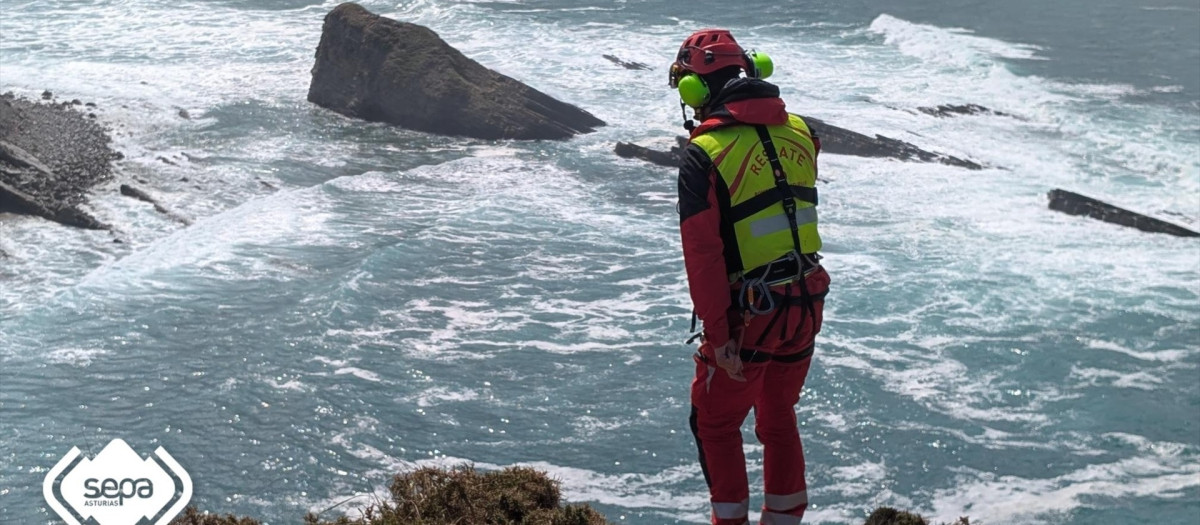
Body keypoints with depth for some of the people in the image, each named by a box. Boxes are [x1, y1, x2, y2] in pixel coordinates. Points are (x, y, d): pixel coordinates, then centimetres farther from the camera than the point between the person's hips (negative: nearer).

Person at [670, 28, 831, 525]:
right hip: (806, 304, 6)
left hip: (750, 315, -6)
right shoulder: (799, 133, -1)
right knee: (779, 416, 23)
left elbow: (702, 253, -19)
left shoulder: (705, 153, -17)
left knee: (715, 423, 14)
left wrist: (717, 332, -16)